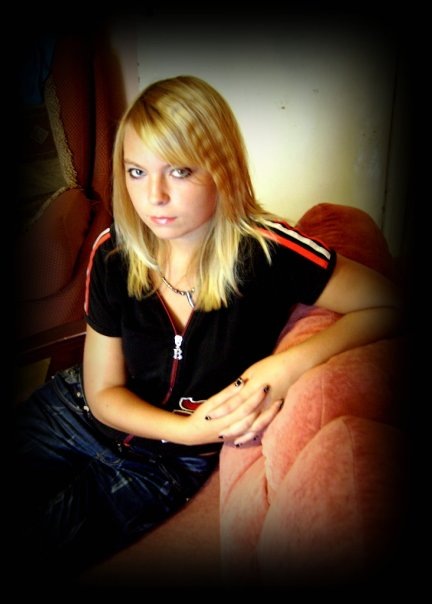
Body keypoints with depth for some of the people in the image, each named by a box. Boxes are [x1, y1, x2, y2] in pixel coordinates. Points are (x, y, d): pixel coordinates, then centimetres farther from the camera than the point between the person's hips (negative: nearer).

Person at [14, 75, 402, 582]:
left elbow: (390, 305, -19)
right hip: (87, 415, 3)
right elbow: (104, 391, -5)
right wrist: (189, 427, -21)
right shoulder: (113, 254, -12)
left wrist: (290, 364, -31)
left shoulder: (265, 251, -23)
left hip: (173, 462, -3)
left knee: (41, 539, -14)